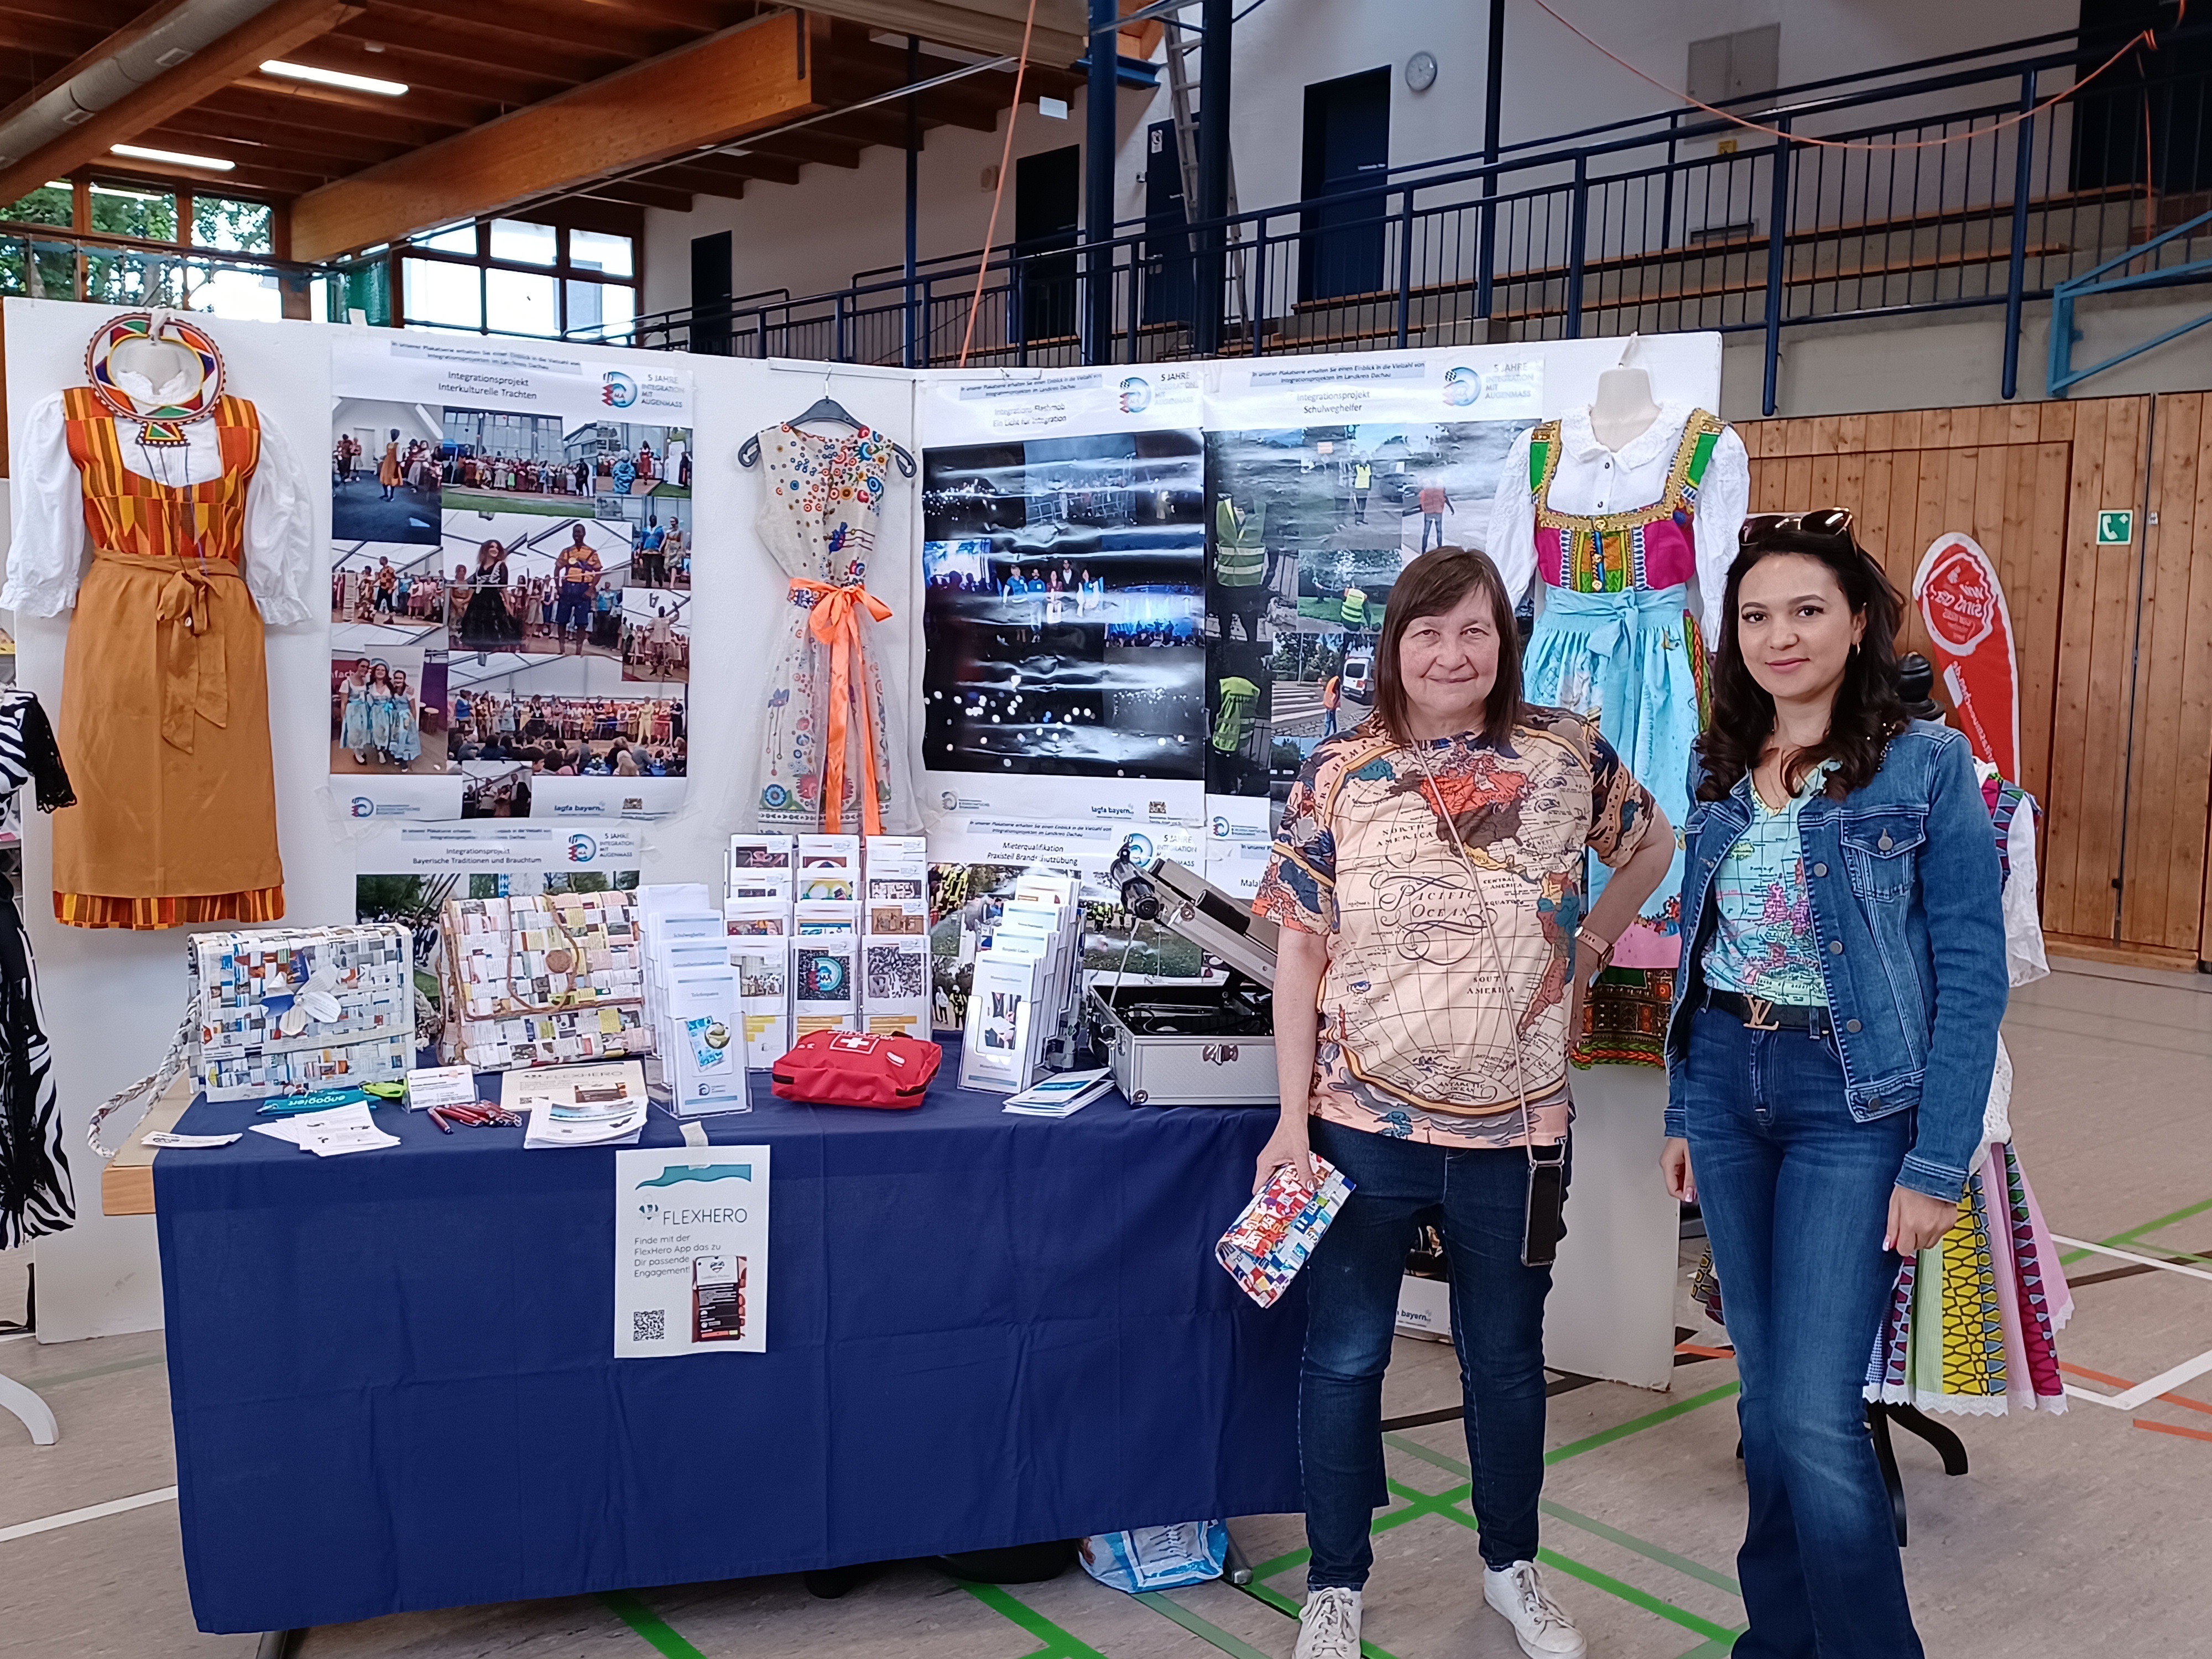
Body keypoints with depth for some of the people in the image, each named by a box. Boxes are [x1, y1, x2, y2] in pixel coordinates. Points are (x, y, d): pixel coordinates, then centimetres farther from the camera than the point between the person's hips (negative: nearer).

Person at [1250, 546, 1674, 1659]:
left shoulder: (1566, 754, -2)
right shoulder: (1337, 774, -5)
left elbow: (1652, 847, 17)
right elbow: (1300, 952, -4)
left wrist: (1587, 946, 5)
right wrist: (1294, 1118, -8)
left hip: (1515, 1127, 1)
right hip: (1363, 1121, -1)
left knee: (1508, 1358, 18)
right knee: (1343, 1357, 10)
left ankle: (1511, 1565, 40)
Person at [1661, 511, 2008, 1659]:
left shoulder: (1928, 766, -9)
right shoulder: (1716, 769, 7)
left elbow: (1973, 976, -10)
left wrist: (1937, 1164, -13)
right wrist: (1683, 1110, 12)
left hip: (1855, 1100, -5)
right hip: (1728, 1088, 5)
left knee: (1816, 1412, -8)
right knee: (1764, 1386, 14)